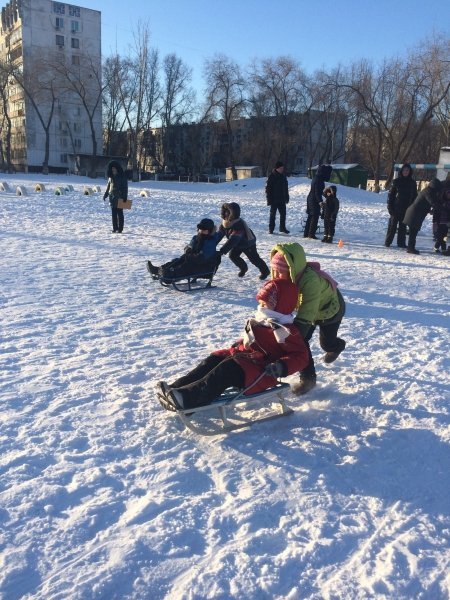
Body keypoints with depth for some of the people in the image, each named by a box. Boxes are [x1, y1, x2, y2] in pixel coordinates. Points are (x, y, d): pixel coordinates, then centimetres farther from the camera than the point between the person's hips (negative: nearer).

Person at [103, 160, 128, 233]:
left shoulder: (122, 177, -5)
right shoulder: (110, 177, 12)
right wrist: (105, 194, 13)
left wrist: (124, 197, -15)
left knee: (119, 213, -2)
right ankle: (115, 228, 13)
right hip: (112, 197, 6)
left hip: (119, 198, -6)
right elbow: (108, 186, 20)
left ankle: (120, 228, 2)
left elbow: (125, 188, -8)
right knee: (113, 213, 7)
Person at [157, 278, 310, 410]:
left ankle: (188, 398, -43)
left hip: (259, 371, -9)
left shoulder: (284, 330, -12)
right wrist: (237, 346, 15)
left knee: (227, 369, -31)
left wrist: (281, 367, -29)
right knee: (213, 359, -7)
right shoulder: (259, 320, 15)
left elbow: (300, 356, -16)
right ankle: (176, 388, -16)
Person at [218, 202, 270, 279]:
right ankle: (243, 268, 24)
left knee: (254, 258, -1)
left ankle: (265, 271, 22)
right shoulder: (225, 223, -16)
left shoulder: (238, 226, -43)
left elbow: (233, 240, -52)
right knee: (232, 255, 0)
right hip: (238, 244, 8)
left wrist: (222, 251, -57)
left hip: (248, 243, -8)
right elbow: (219, 235, -13)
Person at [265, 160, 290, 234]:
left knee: (283, 214, 8)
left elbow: (286, 188, 17)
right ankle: (271, 229, 9)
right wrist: (269, 199, -15)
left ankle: (282, 228, 19)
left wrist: (287, 197, 12)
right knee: (272, 214, 2)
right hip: (274, 200, -6)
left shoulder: (283, 176, 10)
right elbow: (268, 188, -11)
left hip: (282, 200, 6)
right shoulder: (271, 177, -9)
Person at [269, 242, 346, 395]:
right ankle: (307, 377, 8)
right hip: (311, 309, 5)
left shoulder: (310, 281, -48)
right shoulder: (289, 278, -26)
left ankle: (337, 345, 50)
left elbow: (305, 316, -51)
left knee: (326, 343, 12)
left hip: (331, 309, -5)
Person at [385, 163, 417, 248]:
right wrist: (390, 206, -7)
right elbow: (391, 194, 0)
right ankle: (388, 241, 6)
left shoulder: (412, 182, 7)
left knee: (403, 226, 6)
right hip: (396, 207, -2)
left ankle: (401, 242, 12)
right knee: (392, 225, 0)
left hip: (406, 208, 2)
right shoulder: (396, 181, 0)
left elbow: (414, 196, 11)